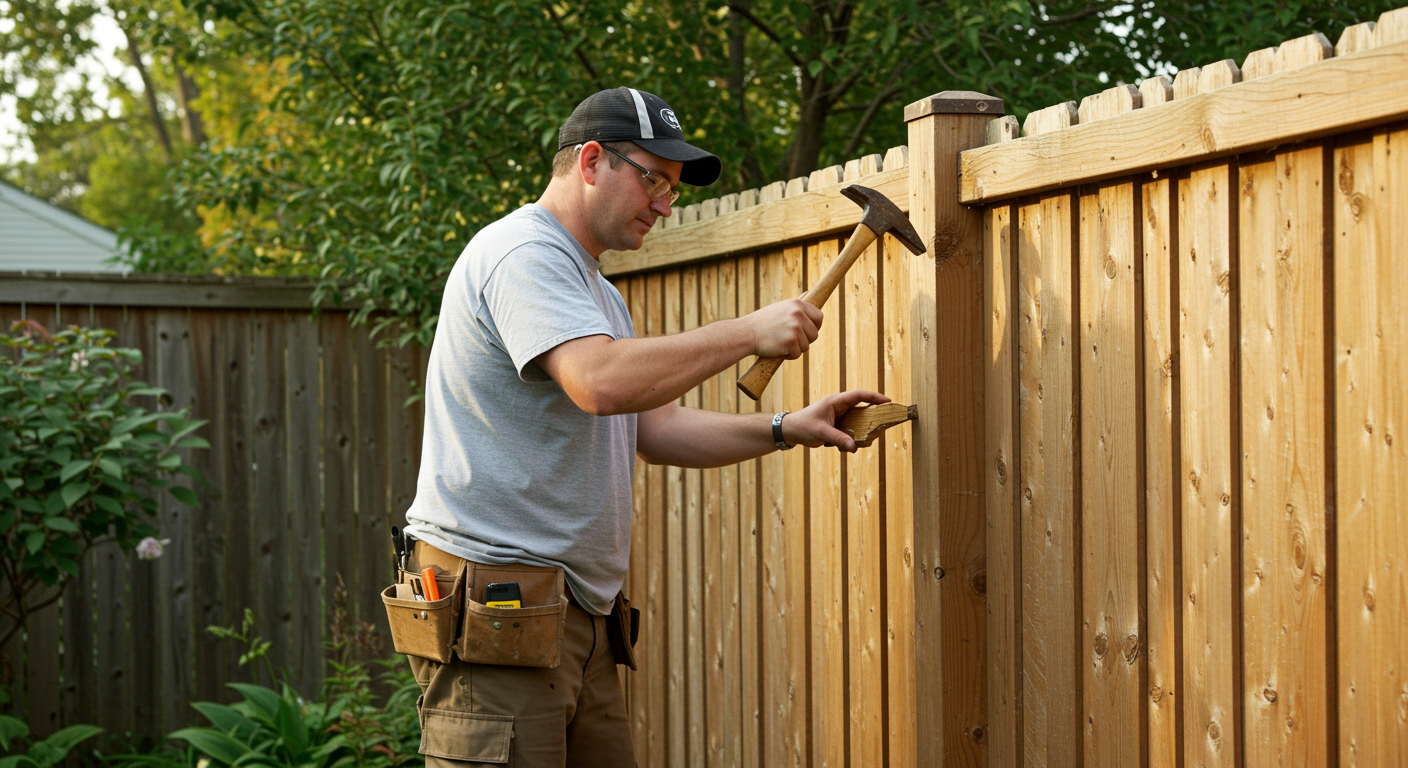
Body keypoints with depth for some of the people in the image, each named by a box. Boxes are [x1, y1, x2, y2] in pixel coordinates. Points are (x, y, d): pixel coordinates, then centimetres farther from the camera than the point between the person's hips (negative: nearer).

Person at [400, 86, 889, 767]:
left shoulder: (596, 292, 25)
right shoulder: (522, 253, -10)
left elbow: (655, 428, 23)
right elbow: (601, 382, -26)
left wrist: (786, 430, 10)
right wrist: (750, 333, -17)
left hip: (577, 610, 10)